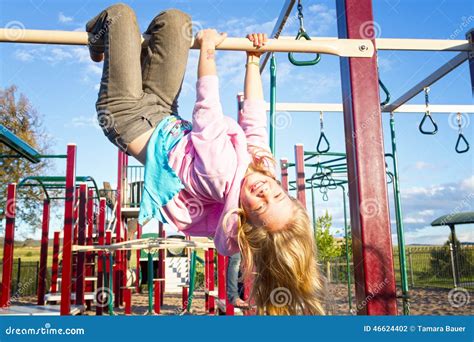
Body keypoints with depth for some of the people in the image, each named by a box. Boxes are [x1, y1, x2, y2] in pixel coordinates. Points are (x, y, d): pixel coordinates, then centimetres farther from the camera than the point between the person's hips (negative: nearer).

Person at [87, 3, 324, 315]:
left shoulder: (224, 174, -39)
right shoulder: (264, 163, -21)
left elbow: (207, 111, -30)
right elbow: (255, 117, -7)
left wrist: (207, 51, -19)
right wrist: (253, 61, 2)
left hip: (126, 113, -6)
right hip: (163, 116, 7)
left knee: (120, 13, -3)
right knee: (175, 18, 9)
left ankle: (102, 44, 34)